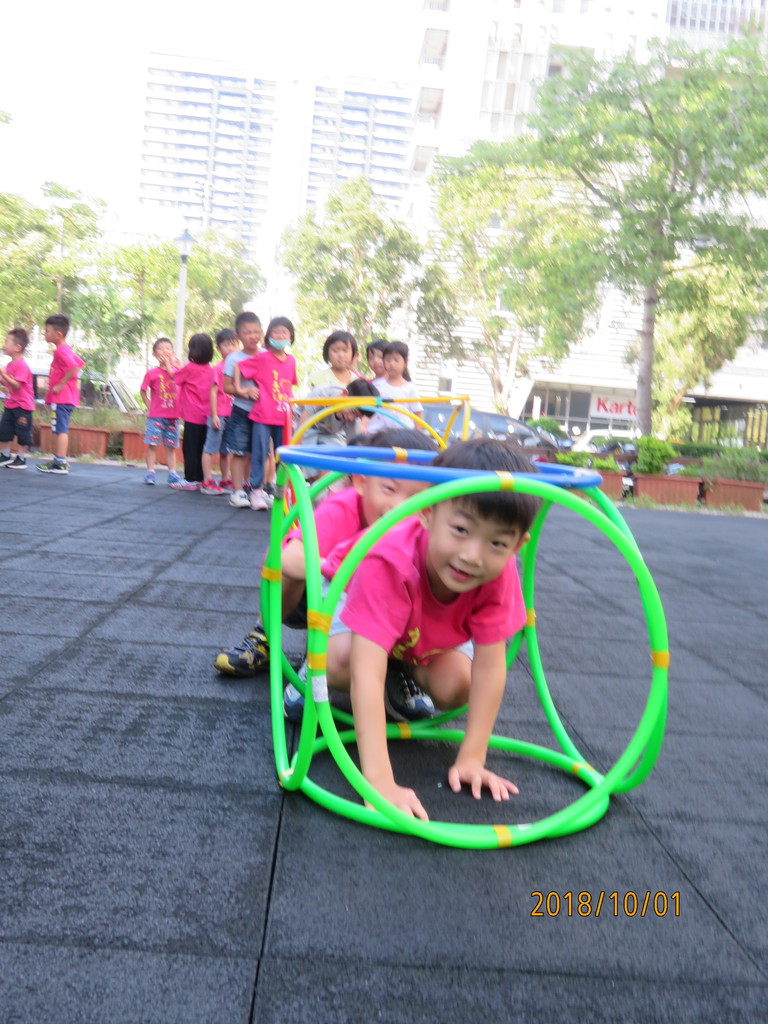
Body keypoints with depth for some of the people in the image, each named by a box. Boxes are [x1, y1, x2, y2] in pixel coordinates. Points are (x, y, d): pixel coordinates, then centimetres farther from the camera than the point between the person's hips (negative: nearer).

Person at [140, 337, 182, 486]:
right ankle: (150, 473, 2)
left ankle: (172, 474, 13)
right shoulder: (152, 373, -2)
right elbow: (143, 391, 4)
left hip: (173, 416, 3)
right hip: (155, 416, -3)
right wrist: (149, 407, -4)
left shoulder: (175, 371, 6)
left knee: (171, 446, 8)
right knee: (152, 444, -4)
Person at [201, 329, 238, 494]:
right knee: (211, 448, 0)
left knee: (226, 450, 15)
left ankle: (225, 481, 23)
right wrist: (214, 415, -13)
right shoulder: (219, 368, -8)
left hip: (232, 415, 6)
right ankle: (207, 481, 3)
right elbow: (213, 392, -9)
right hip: (220, 415, -6)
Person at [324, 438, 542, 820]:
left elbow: (489, 667, -31)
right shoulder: (389, 563, -49)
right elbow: (366, 673, -53)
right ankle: (316, 661, 2)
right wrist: (380, 782, -58)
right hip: (353, 596, -4)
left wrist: (472, 759, -34)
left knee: (455, 685, -20)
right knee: (342, 660, -34)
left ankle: (408, 673, 13)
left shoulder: (498, 572, -35)